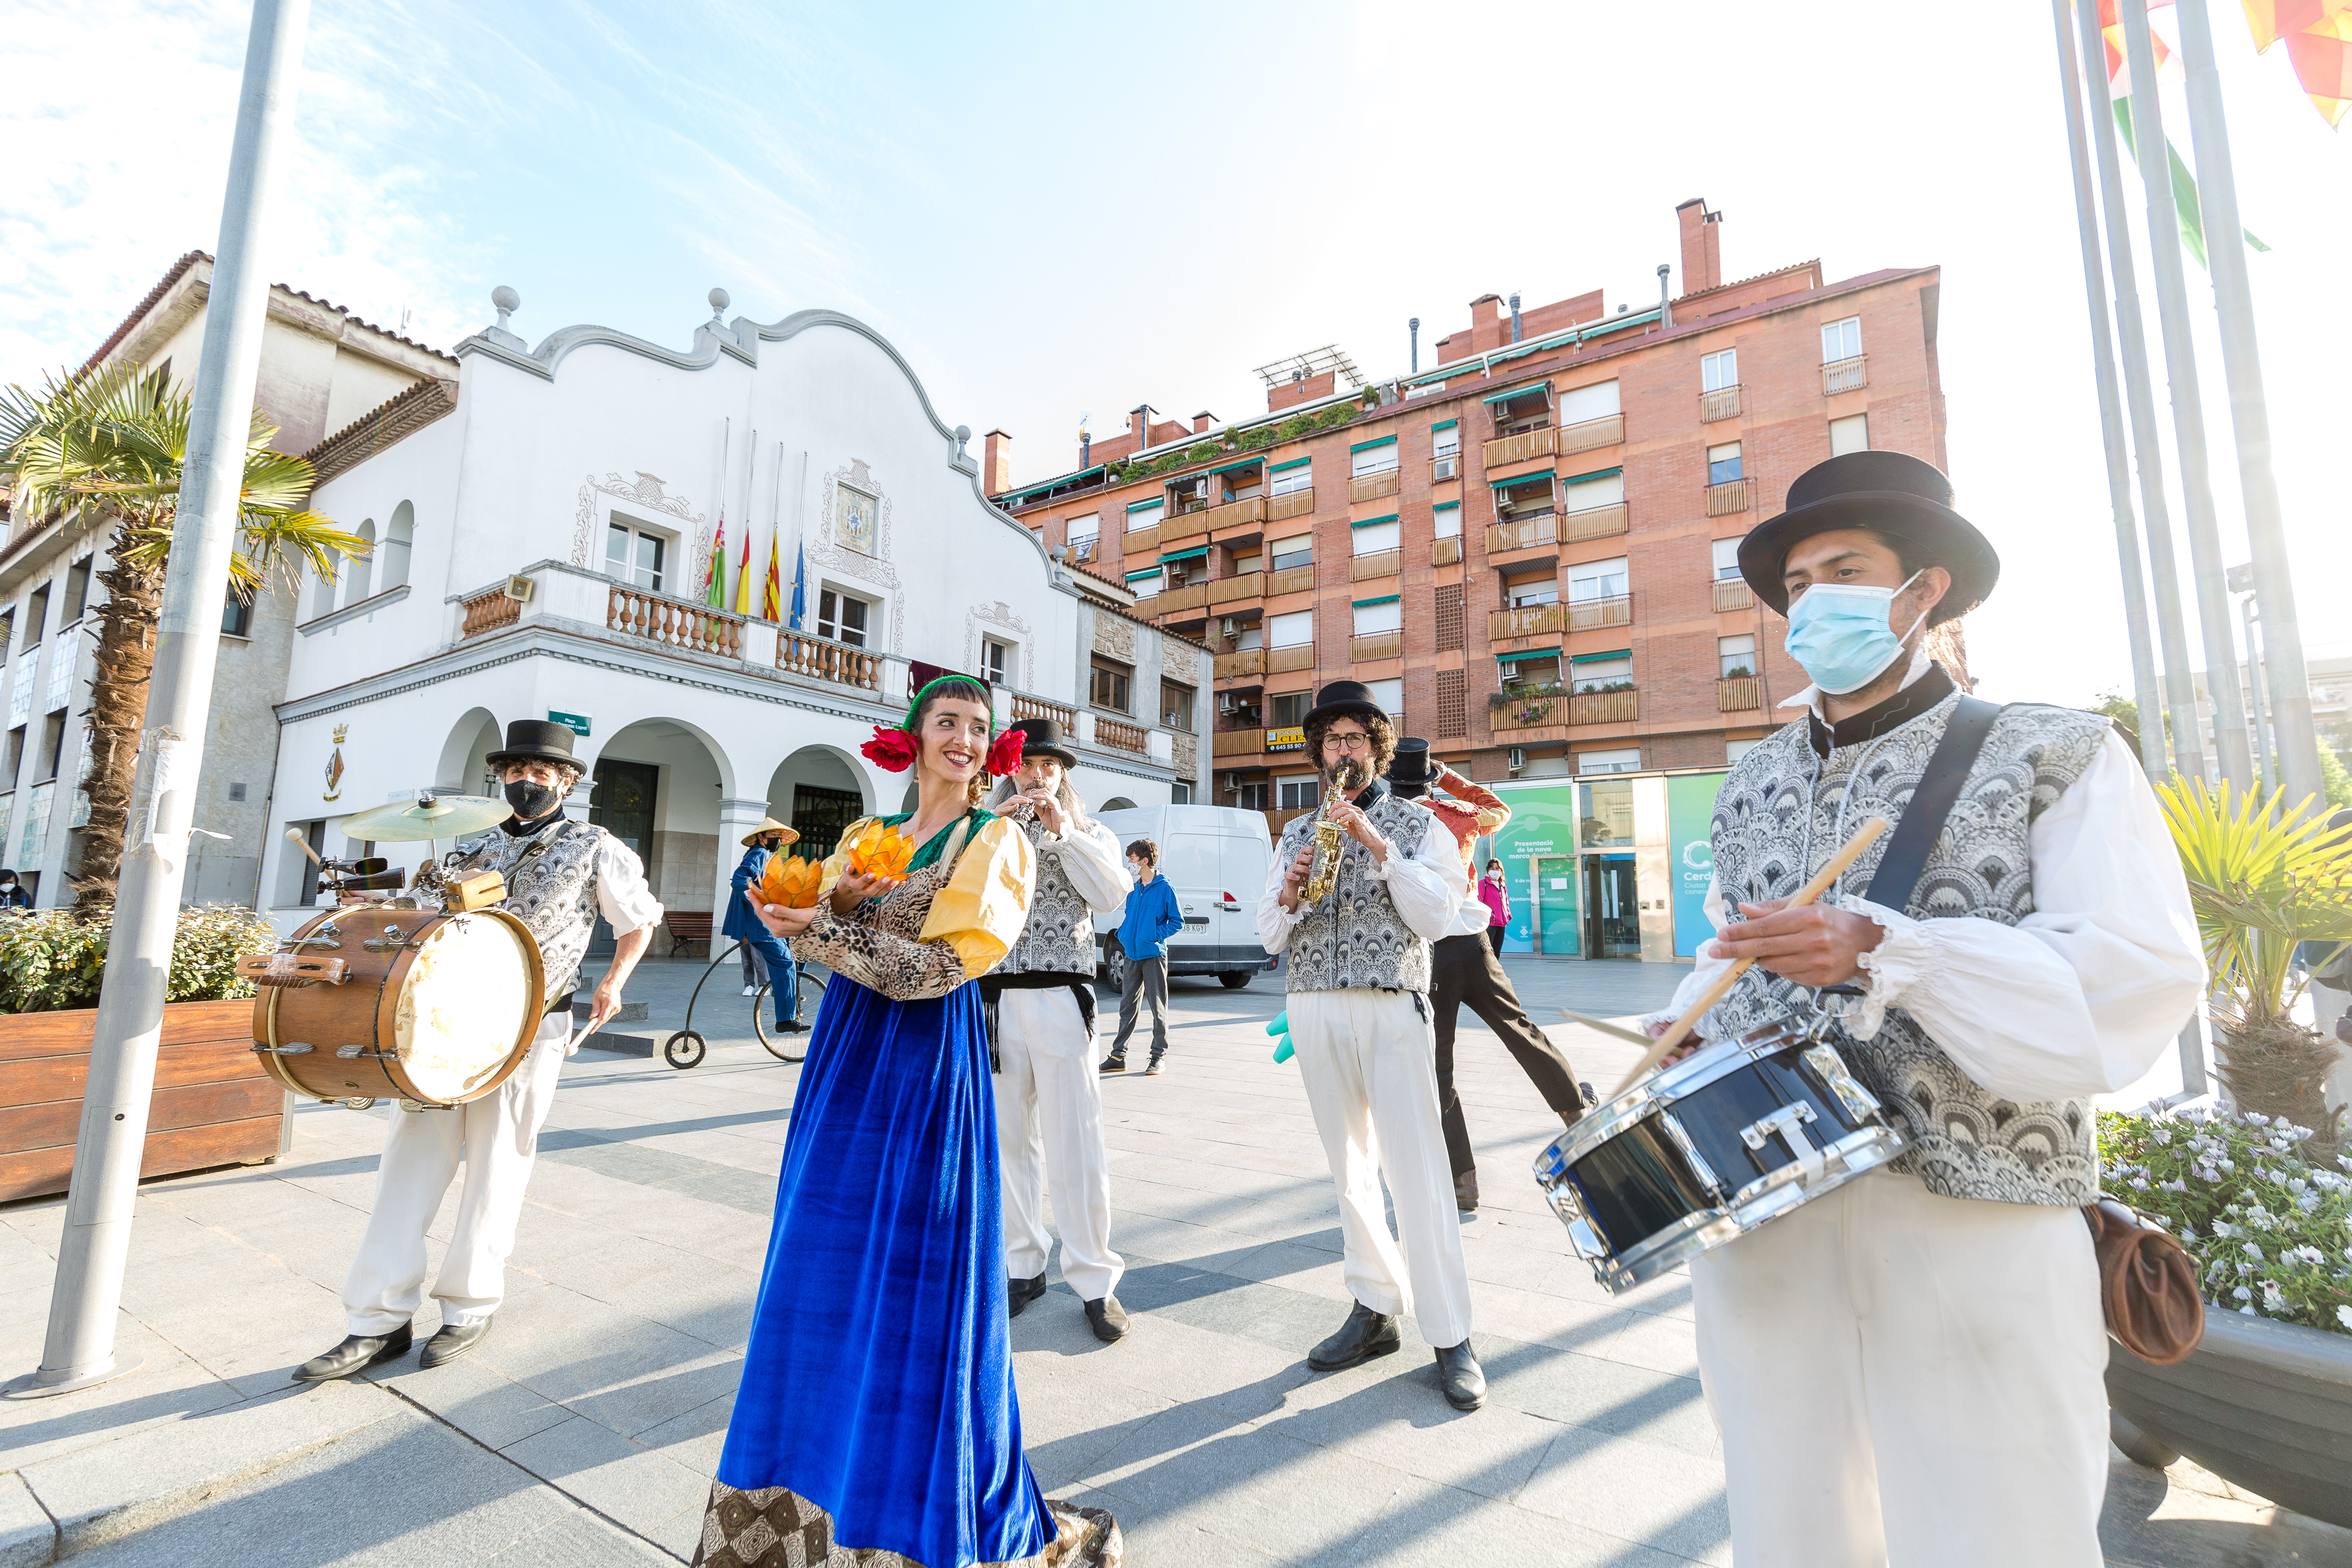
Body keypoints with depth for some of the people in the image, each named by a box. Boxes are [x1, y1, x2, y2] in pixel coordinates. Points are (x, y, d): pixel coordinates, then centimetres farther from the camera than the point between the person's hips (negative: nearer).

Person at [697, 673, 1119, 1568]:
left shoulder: (994, 842, -4)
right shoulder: (867, 835, 13)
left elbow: (945, 963, -14)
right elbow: (810, 928, 7)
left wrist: (823, 930, -12)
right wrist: (843, 896, -13)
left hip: (929, 1065, -6)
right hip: (846, 1055, 6)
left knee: (913, 1280, -1)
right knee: (828, 1271, 13)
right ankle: (822, 1490, 34)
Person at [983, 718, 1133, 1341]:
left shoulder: (1090, 833, 10)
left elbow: (1113, 897, -9)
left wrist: (1063, 833, -12)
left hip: (1061, 998, -2)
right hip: (995, 999, 3)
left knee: (1075, 1142, -3)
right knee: (1008, 1140, 10)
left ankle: (1095, 1279, 8)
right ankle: (1023, 1266, 24)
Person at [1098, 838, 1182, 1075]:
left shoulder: (1165, 888, -6)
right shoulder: (1134, 890, 13)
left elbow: (1178, 922, -5)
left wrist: (1155, 935, -14)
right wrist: (1123, 934, 5)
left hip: (1154, 955, -6)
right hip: (1132, 956, 6)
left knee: (1158, 1006, 1)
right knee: (1128, 1006, 9)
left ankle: (1159, 1057, 10)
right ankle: (1118, 1056, 15)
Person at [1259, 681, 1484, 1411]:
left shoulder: (1415, 822, 4)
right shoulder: (1296, 832, 13)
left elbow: (1436, 917, -8)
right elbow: (1270, 936, 11)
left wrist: (1377, 844, -16)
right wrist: (1290, 892, -10)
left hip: (1392, 1008, -4)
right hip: (1313, 1010, 4)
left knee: (1416, 1171, -4)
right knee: (1348, 1167, 11)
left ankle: (1451, 1337, 8)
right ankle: (1376, 1308, 24)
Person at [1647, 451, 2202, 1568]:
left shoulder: (2057, 755, -1)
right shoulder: (1750, 785, 13)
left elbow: (2140, 985, -12)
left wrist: (1878, 950, -25)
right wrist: (1683, 1032, 4)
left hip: (1979, 1226, -4)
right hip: (1754, 1212, 5)